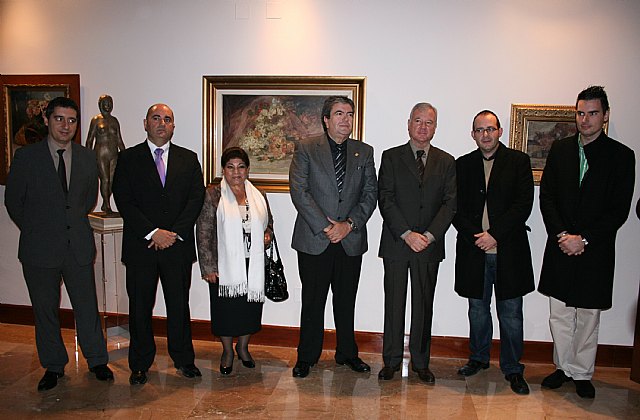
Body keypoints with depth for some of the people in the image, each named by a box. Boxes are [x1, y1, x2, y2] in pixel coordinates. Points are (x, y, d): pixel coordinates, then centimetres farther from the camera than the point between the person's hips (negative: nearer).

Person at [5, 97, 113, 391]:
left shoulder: (87, 158, 4)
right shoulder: (26, 156, -4)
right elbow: (13, 201, 4)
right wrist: (35, 230, 7)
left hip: (79, 245, 2)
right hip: (40, 247, -1)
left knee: (87, 306, 7)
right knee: (45, 309, 10)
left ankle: (97, 361, 23)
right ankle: (53, 366, 27)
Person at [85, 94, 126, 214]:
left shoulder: (114, 120, 13)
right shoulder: (96, 120, 1)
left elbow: (119, 140, 17)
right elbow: (89, 140, 1)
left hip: (113, 154, 4)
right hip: (101, 154, -4)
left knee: (112, 180, 3)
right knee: (105, 180, -8)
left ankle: (105, 205, 16)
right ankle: (107, 206, 0)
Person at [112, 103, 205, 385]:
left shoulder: (188, 159, 9)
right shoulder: (128, 158, 5)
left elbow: (196, 198, 0)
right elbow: (123, 201, -4)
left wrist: (175, 233, -10)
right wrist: (153, 233, -13)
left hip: (178, 245, 1)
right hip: (140, 246, -1)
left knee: (179, 304, 9)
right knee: (140, 307, 8)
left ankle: (183, 359, 24)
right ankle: (140, 365, 22)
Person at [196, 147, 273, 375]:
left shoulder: (258, 196, 7)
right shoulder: (213, 195, -5)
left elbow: (268, 220, 22)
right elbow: (203, 233, -7)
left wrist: (267, 234, -2)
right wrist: (208, 267, -11)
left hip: (253, 264, 4)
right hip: (225, 264, -3)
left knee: (250, 305, 12)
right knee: (226, 307, 7)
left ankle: (243, 347, 35)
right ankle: (227, 351, 28)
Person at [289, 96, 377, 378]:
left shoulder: (364, 152, 9)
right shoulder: (306, 149, 0)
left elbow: (370, 193, 4)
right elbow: (299, 192, -8)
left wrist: (349, 224, -10)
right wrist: (325, 227, -14)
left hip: (351, 240, 3)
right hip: (314, 240, -2)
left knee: (346, 302, 13)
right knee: (312, 302, 7)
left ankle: (347, 353, 30)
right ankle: (306, 357, 23)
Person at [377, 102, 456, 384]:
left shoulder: (446, 162, 9)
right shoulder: (391, 157, 4)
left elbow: (450, 203, 1)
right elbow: (385, 199, -5)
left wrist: (429, 235, -12)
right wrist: (407, 234, -14)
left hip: (429, 244, 2)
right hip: (396, 243, -1)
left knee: (423, 306, 9)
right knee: (394, 304, 5)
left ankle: (420, 362, 21)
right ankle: (391, 361, 18)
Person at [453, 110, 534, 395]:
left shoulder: (518, 161, 3)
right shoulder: (463, 165, 9)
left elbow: (524, 204, -6)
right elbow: (457, 208, 5)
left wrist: (495, 234, -13)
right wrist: (476, 237, -8)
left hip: (508, 249, -2)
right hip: (474, 249, 2)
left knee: (510, 314, 4)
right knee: (478, 309, 14)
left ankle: (512, 369, 19)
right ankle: (479, 358, 32)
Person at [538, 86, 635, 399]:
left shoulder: (621, 156, -2)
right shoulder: (560, 149, 7)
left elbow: (619, 210, -7)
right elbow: (547, 196, 4)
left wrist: (584, 239, -14)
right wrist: (562, 235, -8)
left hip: (595, 251, -3)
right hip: (560, 247, 3)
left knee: (588, 318, 8)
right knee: (559, 315, 11)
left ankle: (583, 374, 23)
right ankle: (564, 367, 26)